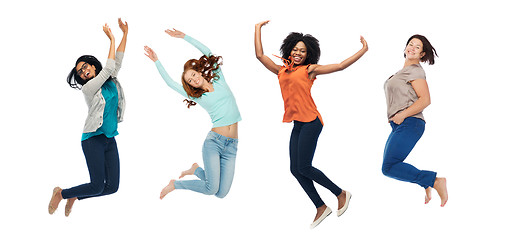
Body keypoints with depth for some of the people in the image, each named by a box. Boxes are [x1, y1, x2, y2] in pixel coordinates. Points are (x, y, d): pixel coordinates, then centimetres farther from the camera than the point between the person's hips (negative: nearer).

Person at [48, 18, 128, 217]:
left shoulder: (109, 82, 12)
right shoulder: (88, 88, -8)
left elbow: (117, 62, 10)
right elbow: (109, 68, -15)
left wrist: (125, 33, 5)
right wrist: (111, 40, -9)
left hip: (110, 139, 7)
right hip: (93, 139, -7)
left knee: (112, 186, -1)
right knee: (97, 186, -13)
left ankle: (74, 196, 21)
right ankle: (61, 193, 12)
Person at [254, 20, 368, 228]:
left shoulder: (309, 69, 2)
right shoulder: (281, 71, 15)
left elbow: (340, 66, 1)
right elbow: (260, 55, 16)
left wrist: (363, 51, 1)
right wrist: (258, 29, 20)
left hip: (310, 122, -6)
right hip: (297, 124, 7)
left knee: (304, 167, -9)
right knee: (295, 169, 3)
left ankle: (341, 194, 9)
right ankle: (321, 207, 14)